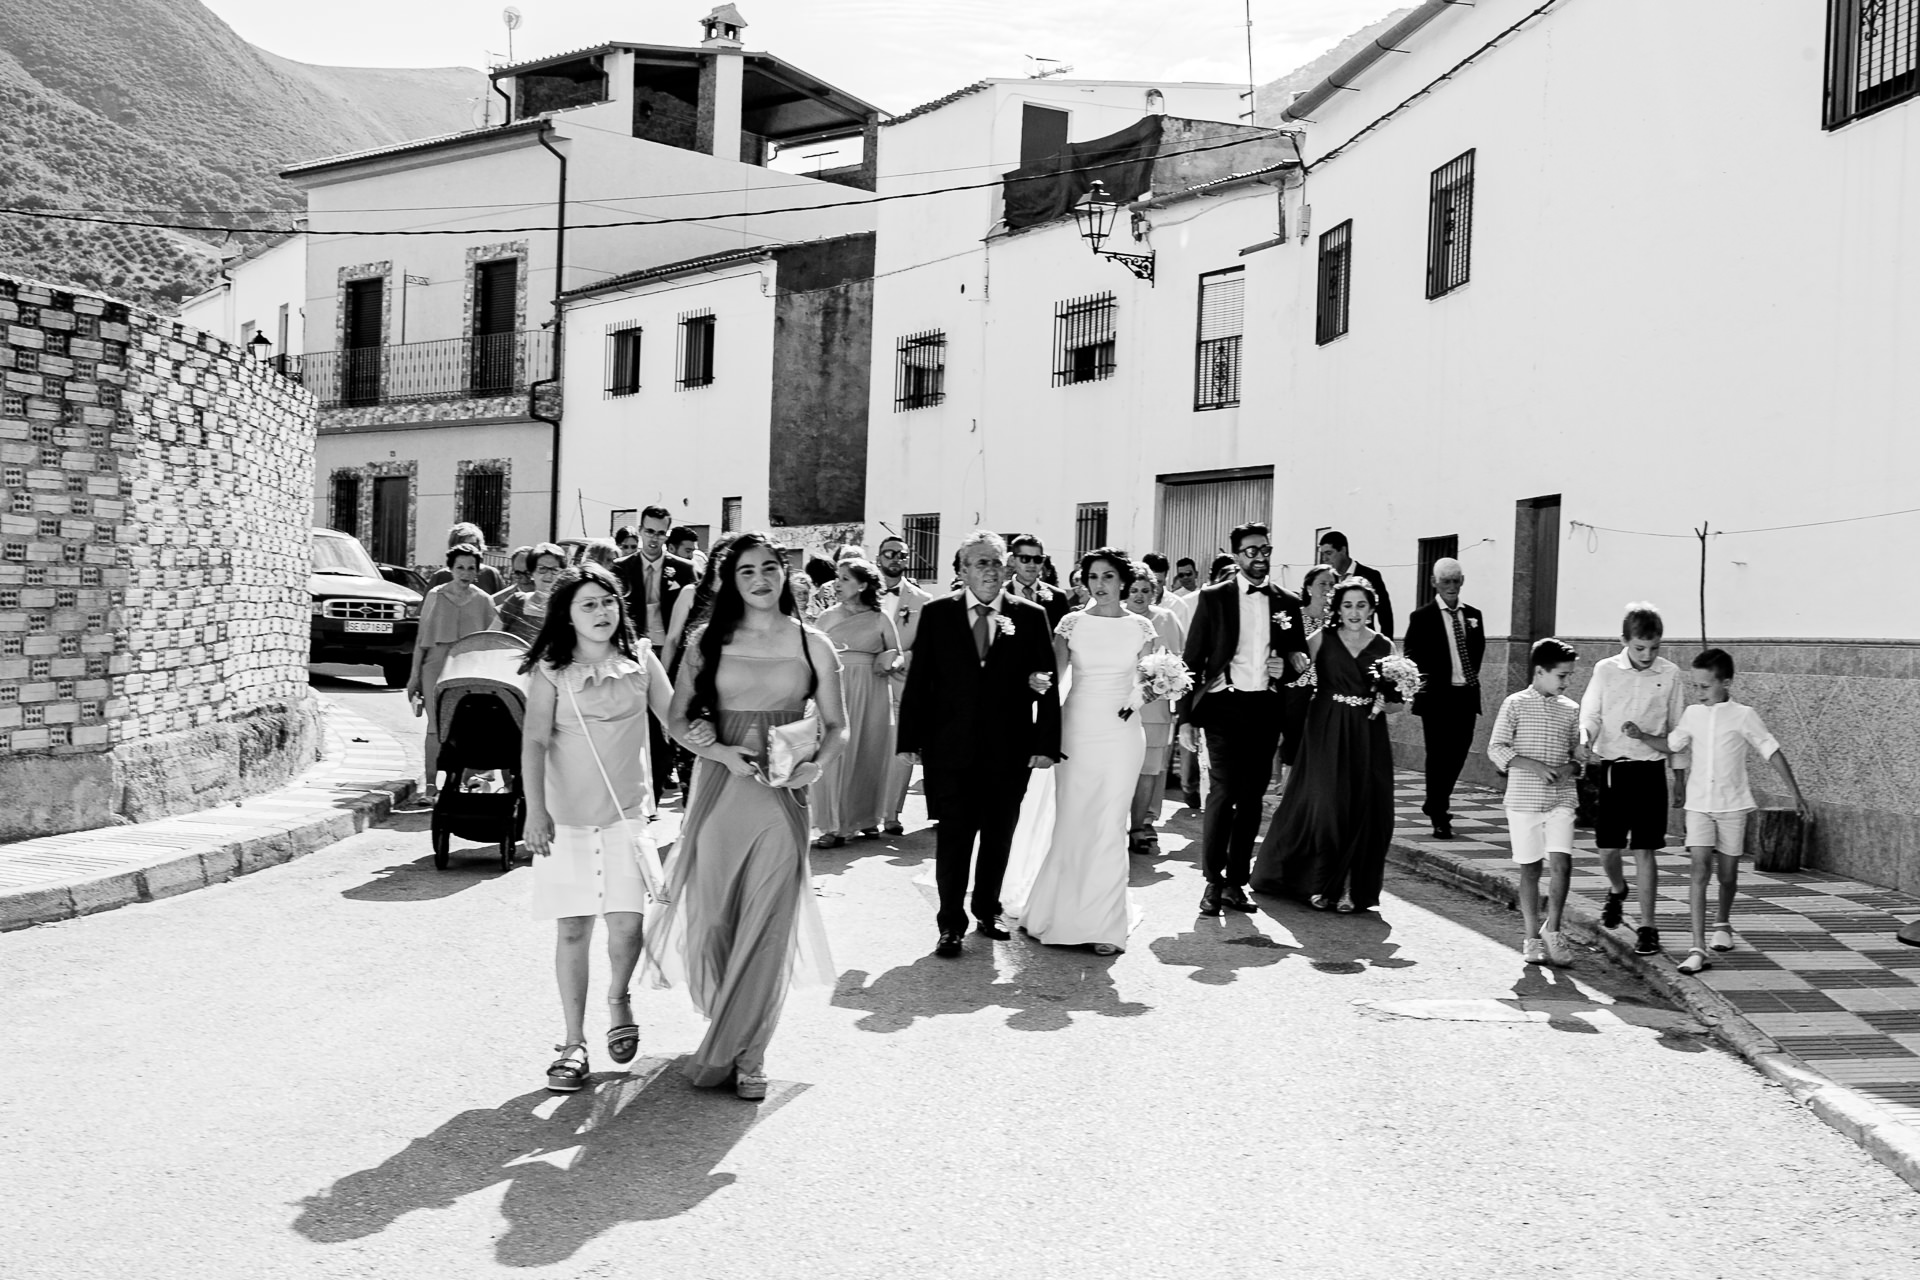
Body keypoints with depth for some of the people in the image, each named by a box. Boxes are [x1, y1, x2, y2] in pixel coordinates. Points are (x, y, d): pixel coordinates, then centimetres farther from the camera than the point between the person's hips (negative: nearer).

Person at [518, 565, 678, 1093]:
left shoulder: (640, 662, 3)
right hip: (566, 815, -1)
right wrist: (535, 811, -16)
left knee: (626, 923, -6)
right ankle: (573, 1043, 15)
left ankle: (618, 998, 26)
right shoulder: (551, 672, -3)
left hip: (627, 811, 1)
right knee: (572, 929, 3)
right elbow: (535, 743, -8)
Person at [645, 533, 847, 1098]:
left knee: (766, 925, -2)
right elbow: (678, 718, 6)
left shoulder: (812, 644, 4)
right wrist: (723, 752, -11)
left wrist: (817, 765, -12)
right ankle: (726, 1032, 28)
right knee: (712, 919, 6)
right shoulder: (708, 641, 5)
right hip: (718, 789, 1)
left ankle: (745, 1053, 10)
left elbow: (836, 726, 7)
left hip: (782, 797, -1)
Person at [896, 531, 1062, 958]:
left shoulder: (1031, 617, 1)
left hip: (1010, 750, 1)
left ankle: (987, 909, 30)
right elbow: (918, 680, 2)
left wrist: (1047, 742, -5)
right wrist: (911, 739, -1)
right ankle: (951, 923, 10)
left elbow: (1048, 686, 0)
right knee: (954, 835, 1)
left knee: (999, 835, 12)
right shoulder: (937, 614, 1)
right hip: (951, 747, -1)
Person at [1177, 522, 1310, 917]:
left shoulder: (1288, 603, 11)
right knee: (1222, 793, -10)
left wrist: (1287, 668, -4)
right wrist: (1186, 717, -5)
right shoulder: (1213, 598, 2)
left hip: (1266, 708, 3)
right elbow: (1193, 660, 1)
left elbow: (1301, 661, 20)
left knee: (1252, 798, 6)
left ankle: (1236, 881, 14)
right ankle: (1213, 881, 0)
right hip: (1224, 705, -3)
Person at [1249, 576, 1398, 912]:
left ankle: (1351, 887, 13)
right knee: (1325, 805, -6)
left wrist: (1393, 688, -9)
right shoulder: (1321, 639, 0)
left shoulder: (1384, 646, 7)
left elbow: (1395, 694, 12)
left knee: (1363, 809, 2)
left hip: (1367, 737, 2)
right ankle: (1321, 884, 11)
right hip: (1326, 733, -2)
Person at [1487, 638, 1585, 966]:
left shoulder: (1571, 709, 9)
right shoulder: (1516, 704, -1)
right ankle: (1532, 937, 15)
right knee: (1530, 868, 5)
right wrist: (1534, 766, -15)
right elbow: (1496, 749, -4)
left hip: (1561, 799, 2)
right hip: (1524, 800, -2)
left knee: (1562, 862, -11)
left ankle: (1552, 929, 6)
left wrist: (1571, 767, -6)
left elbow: (1577, 752, 16)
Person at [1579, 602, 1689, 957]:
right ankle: (1617, 890, 39)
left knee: (1646, 851, -1)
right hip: (1611, 767, 1)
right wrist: (1586, 741, -18)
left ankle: (1647, 927, 7)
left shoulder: (1670, 675, 1)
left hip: (1649, 770, -1)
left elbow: (1677, 729, 8)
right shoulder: (1605, 671, 0)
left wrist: (1681, 777, 9)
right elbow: (1590, 716, 4)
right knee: (1608, 848, 6)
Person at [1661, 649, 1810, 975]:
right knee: (1700, 869, -11)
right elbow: (1673, 745, 20)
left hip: (1732, 805, -1)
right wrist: (1641, 736, 5)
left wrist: (1796, 794, -6)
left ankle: (1722, 922, 42)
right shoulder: (1692, 715, 3)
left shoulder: (1743, 716, -7)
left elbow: (1773, 752, -4)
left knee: (1727, 874, 10)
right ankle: (1698, 950, -15)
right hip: (1699, 805, 2)